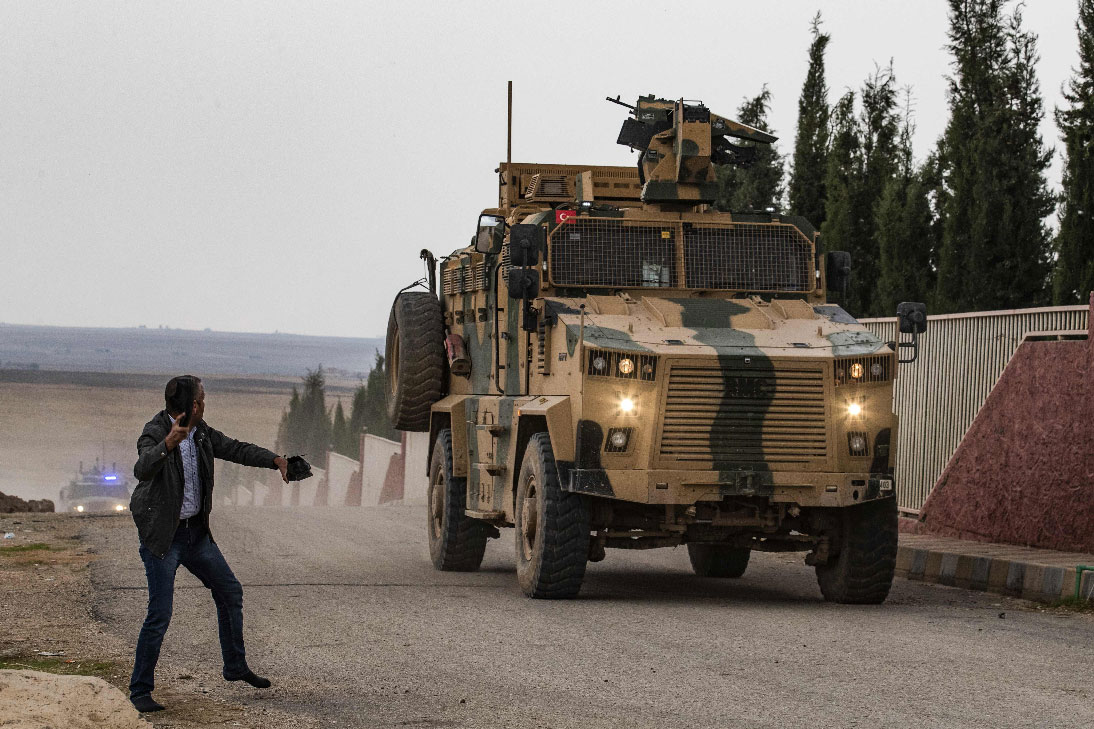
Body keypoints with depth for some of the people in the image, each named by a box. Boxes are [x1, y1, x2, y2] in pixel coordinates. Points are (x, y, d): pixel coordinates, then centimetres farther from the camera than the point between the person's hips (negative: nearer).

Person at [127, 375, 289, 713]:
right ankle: (140, 690, 2)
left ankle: (235, 666, 33)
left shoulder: (200, 432, 2)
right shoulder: (154, 433, -21)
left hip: (195, 531, 8)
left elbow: (235, 449, 11)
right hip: (162, 535, -8)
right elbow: (142, 469, -39)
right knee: (160, 614, -10)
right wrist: (167, 444, -56)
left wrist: (274, 459, -2)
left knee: (230, 592, 16)